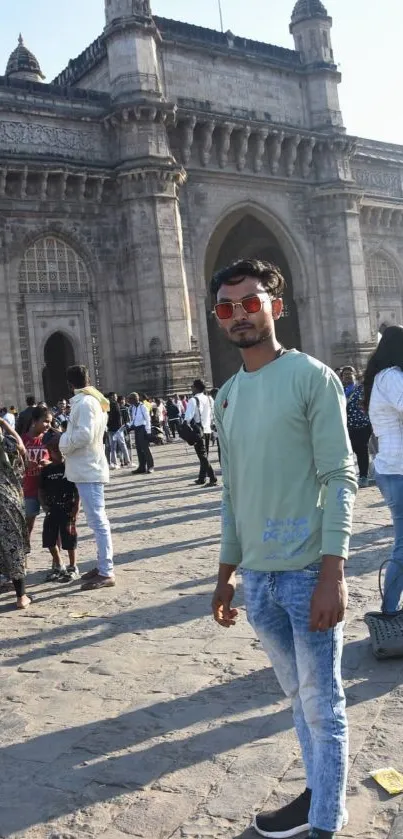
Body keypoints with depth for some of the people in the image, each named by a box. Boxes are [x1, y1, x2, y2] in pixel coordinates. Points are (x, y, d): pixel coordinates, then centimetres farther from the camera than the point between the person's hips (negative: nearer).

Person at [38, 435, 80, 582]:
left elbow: (77, 494, -8)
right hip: (52, 511, 5)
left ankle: (73, 568, 19)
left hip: (68, 510, -5)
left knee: (69, 542, 0)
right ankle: (58, 566, 31)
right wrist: (45, 506, -5)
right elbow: (42, 491, 12)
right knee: (50, 541, 10)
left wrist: (74, 515, -12)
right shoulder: (46, 470, 5)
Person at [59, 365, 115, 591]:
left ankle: (106, 573, -7)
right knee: (98, 520, 14)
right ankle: (103, 566, 23)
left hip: (87, 469, -10)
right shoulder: (94, 401, 15)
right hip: (91, 466, 10)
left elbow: (84, 435, -23)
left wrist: (63, 444, -9)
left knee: (97, 521, -9)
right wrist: (68, 438, 11)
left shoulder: (84, 402, -15)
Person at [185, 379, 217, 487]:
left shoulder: (193, 400, -13)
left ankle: (213, 478, -14)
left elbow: (188, 417, -17)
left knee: (203, 456, -6)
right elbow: (213, 415, 12)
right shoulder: (208, 399, 8)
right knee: (204, 455, 16)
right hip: (207, 430, 7)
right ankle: (202, 478, 23)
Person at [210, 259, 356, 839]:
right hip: (257, 576, 6)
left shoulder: (312, 377, -7)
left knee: (322, 704, 6)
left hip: (308, 571, -5)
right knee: (298, 694, 19)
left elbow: (340, 477, -11)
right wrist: (227, 570, 15)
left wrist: (333, 572, -18)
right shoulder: (227, 395, 11)